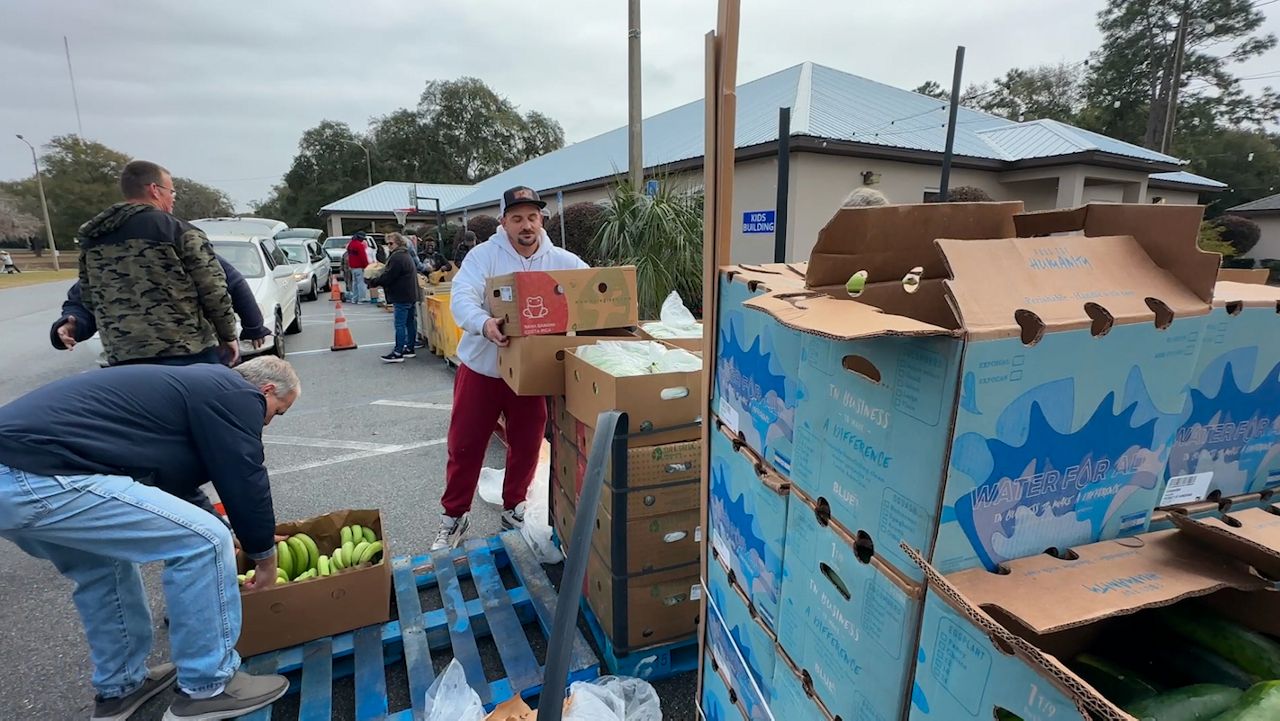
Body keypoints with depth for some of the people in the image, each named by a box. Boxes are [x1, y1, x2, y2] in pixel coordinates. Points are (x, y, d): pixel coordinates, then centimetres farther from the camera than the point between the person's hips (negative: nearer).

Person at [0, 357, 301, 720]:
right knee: (204, 542, -5)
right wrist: (264, 555, 15)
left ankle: (119, 688, 38)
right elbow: (246, 483, -2)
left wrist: (231, 536, 43)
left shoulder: (197, 383, 25)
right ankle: (207, 689, 9)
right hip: (37, 478, -11)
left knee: (103, 564, 29)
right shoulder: (236, 396, -4)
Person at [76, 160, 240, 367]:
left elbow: (88, 298, 19)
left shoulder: (91, 239, 14)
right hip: (189, 353, -6)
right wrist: (228, 335, 3)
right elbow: (214, 291, -8)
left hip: (124, 360, 6)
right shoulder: (179, 232, -5)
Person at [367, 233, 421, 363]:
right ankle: (410, 349, 19)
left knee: (400, 325, -7)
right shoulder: (405, 255, 17)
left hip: (401, 297, -10)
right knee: (409, 323, 12)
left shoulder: (396, 257, -16)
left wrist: (373, 282, -5)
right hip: (410, 295, 10)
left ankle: (398, 353, -6)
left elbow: (387, 276, -17)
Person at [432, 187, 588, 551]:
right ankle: (454, 514, 29)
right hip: (481, 369, -1)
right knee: (465, 445, 9)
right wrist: (484, 323, -44)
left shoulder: (561, 261, -2)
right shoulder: (483, 255, -10)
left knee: (526, 445, 13)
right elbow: (461, 297, -23)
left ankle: (514, 507, 36)